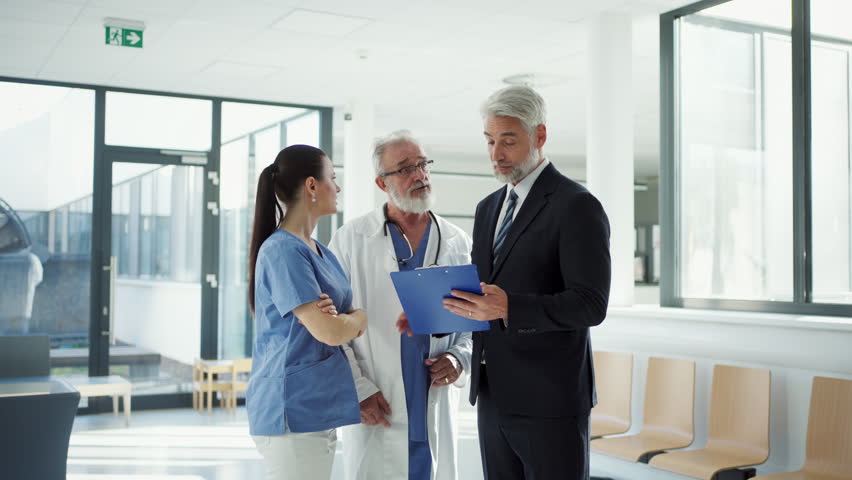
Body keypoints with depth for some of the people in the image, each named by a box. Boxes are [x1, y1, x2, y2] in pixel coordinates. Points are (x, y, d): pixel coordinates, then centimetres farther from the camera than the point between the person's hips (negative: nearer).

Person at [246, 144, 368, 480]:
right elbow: (330, 332, -21)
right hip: (293, 412, -9)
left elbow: (347, 323, 13)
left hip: (319, 411, 9)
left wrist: (341, 317, -10)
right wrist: (360, 317, 0)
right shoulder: (282, 251, -15)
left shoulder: (320, 252, 13)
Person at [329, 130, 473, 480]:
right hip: (376, 413, -2)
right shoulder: (351, 239, 0)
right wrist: (358, 389, -9)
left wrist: (459, 358, -6)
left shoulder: (457, 242, 8)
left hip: (437, 412, 3)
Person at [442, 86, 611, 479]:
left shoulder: (577, 206, -10)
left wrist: (508, 307, -30)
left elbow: (591, 305, -18)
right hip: (493, 396, 7)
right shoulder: (488, 208, 14)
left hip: (550, 400, -7)